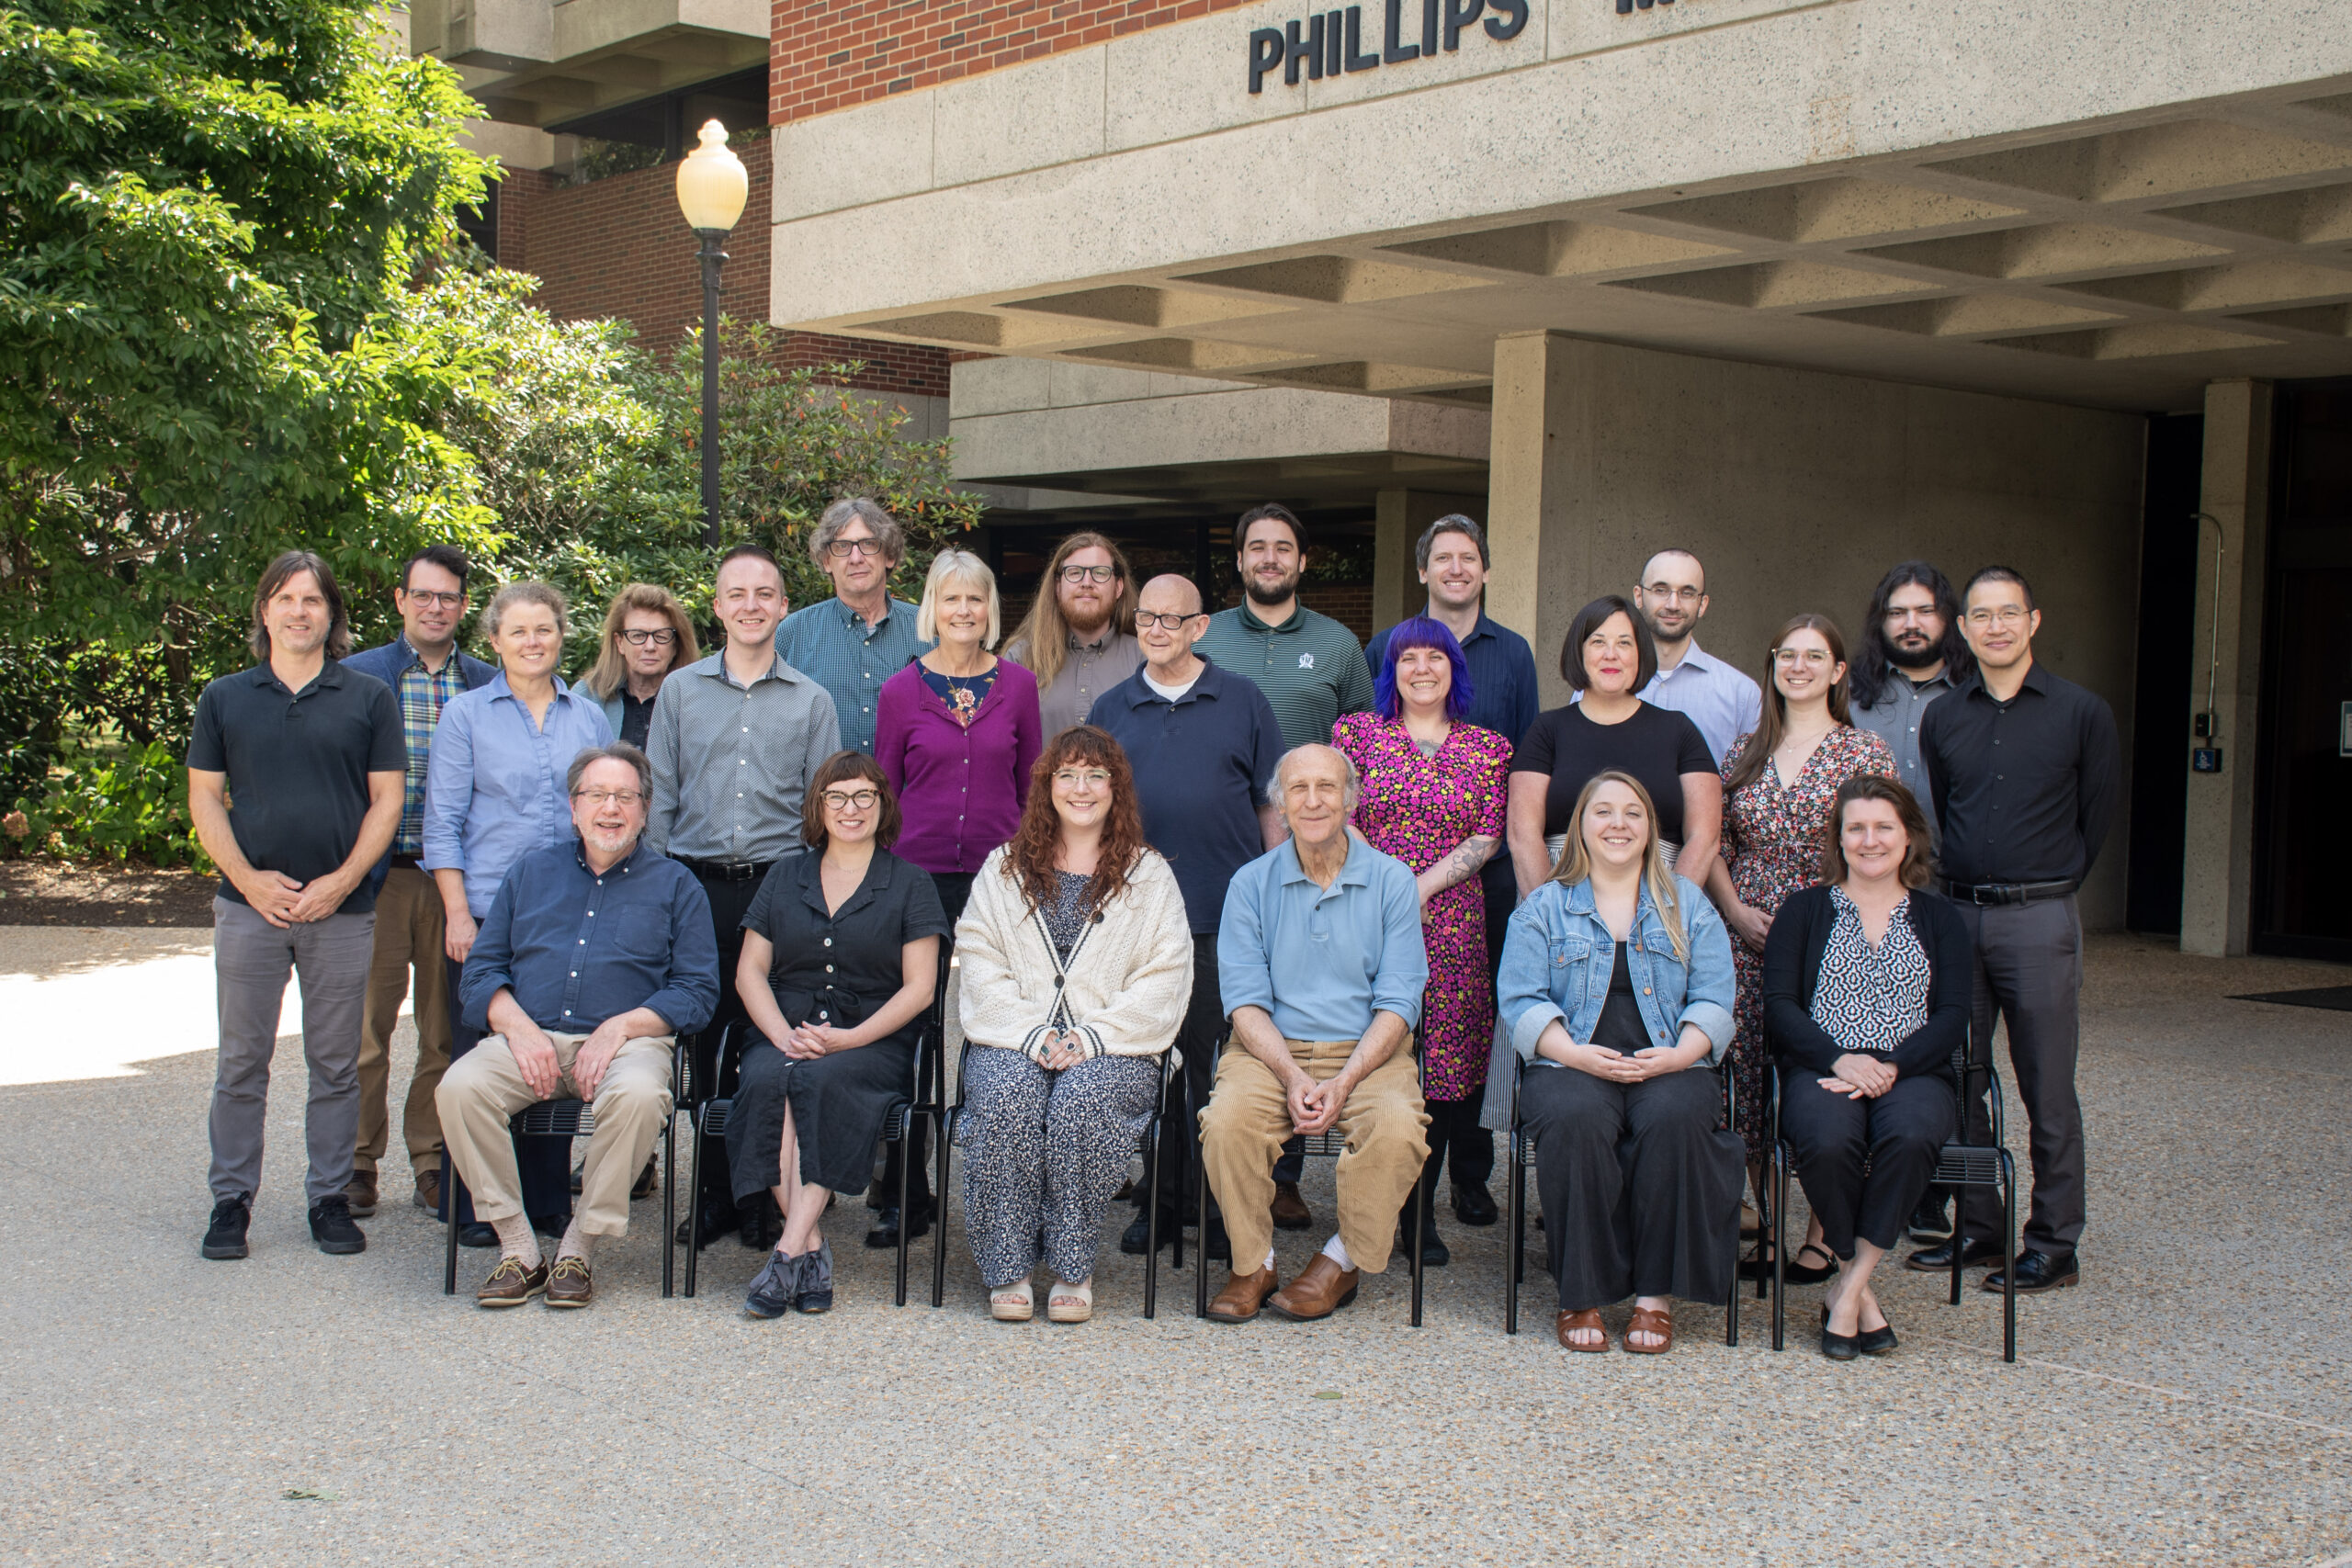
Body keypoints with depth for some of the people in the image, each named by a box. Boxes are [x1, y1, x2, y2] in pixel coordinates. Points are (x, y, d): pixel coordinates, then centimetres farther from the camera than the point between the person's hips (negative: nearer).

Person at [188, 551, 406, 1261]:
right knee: (241, 1062, 5)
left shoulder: (369, 698, 6)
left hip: (342, 907, 0)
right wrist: (249, 879, -7)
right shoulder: (224, 699, 8)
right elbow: (205, 798, 6)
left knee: (336, 1065, 6)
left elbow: (387, 799, 2)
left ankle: (331, 1197, 15)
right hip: (250, 903, 1)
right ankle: (231, 1198, 14)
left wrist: (341, 881, -9)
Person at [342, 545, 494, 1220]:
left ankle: (434, 1163, 16)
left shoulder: (489, 685, 9)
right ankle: (359, 1164, 14)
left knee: (448, 1031, 6)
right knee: (366, 1026, 3)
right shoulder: (358, 676, 4)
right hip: (378, 876, -1)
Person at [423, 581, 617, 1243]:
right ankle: (478, 1207, 9)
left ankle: (549, 1201, 16)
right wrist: (457, 912, -8)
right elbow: (442, 821, 0)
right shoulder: (466, 716, 3)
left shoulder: (589, 717, 11)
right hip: (486, 910, -3)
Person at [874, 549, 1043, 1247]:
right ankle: (906, 1194, 11)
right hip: (920, 873, 0)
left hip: (999, 873, 1)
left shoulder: (1018, 685, 6)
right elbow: (883, 791, 10)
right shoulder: (902, 690, 4)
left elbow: (1031, 783, 12)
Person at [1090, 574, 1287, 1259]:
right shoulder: (1112, 708, 12)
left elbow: (1273, 803, 8)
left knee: (1223, 1063, 1)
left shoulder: (1243, 702, 7)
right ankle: (1158, 1202, 14)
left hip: (1227, 916, -2)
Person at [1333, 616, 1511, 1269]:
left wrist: (1421, 887, -9)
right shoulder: (1358, 732, 9)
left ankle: (1419, 1209, 9)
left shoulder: (1487, 748, 11)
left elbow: (1487, 838, 3)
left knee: (1442, 1061, -1)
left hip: (1449, 922, 1)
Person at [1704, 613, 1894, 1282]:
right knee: (1753, 1083, 4)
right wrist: (1736, 910, -1)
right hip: (1749, 946, 4)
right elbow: (1714, 845, 13)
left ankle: (1823, 1237, 8)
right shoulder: (1745, 752, 12)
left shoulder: (1865, 753, 1)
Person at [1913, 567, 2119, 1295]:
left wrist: (2046, 884, 10)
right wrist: (1957, 883, 13)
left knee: (2047, 1091, 1)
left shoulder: (2082, 713, 0)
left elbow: (2100, 814, 7)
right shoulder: (1942, 718, 9)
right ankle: (1977, 1226, 18)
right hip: (1955, 914, 4)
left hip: (2039, 920, -3)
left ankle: (2054, 1244, 9)